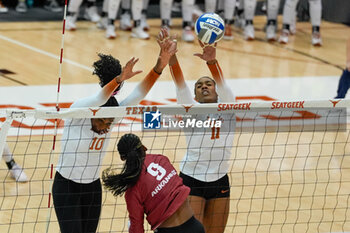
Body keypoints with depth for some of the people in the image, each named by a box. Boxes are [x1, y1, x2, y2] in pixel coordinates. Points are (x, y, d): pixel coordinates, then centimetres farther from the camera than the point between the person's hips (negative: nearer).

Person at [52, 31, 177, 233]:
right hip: (66, 187, -5)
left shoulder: (112, 116, -9)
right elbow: (97, 99, -43)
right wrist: (119, 80, -60)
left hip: (93, 187, 5)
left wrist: (159, 67, -34)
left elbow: (138, 94, -20)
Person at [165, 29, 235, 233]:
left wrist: (212, 61, -33)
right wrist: (171, 57, -30)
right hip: (191, 180, -3)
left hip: (220, 182, 3)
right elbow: (180, 82, -13)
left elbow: (221, 81, -13)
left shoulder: (226, 106, 6)